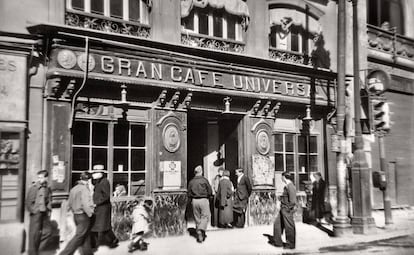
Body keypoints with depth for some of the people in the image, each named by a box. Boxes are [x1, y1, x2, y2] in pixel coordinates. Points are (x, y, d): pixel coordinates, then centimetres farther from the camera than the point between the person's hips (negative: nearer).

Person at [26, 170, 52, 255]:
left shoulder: (48, 188, 5)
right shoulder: (34, 187, -10)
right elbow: (28, 201, -7)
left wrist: (49, 210, 7)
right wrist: (32, 210, -8)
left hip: (44, 213, 5)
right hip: (36, 213, -5)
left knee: (40, 232, 12)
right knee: (33, 233, -6)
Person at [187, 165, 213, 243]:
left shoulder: (191, 181, 3)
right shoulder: (204, 180, -7)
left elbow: (189, 194, 5)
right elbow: (210, 192, -5)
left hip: (194, 200, 4)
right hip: (203, 200, -4)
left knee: (197, 218, 11)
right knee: (205, 216, 5)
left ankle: (199, 235, 14)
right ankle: (201, 230, -15)